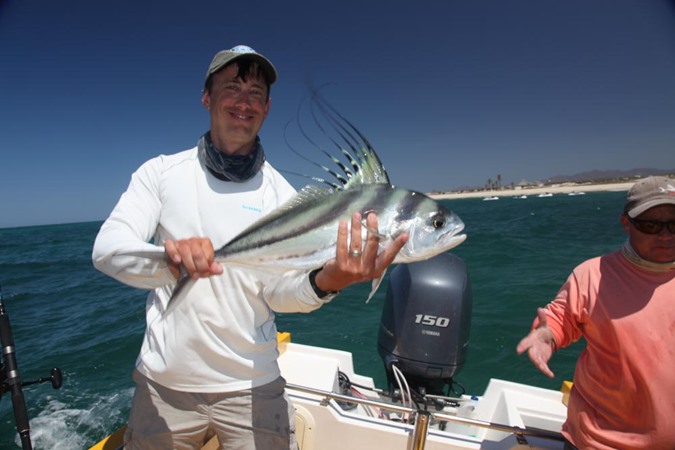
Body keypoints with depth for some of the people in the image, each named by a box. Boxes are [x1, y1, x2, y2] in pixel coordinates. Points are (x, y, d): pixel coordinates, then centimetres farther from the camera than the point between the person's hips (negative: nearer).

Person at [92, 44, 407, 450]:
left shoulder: (280, 193, -5)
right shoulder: (162, 172, -3)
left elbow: (278, 292, -12)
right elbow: (106, 248, -13)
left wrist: (325, 281, -33)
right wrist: (167, 262, -35)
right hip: (164, 383, 1)